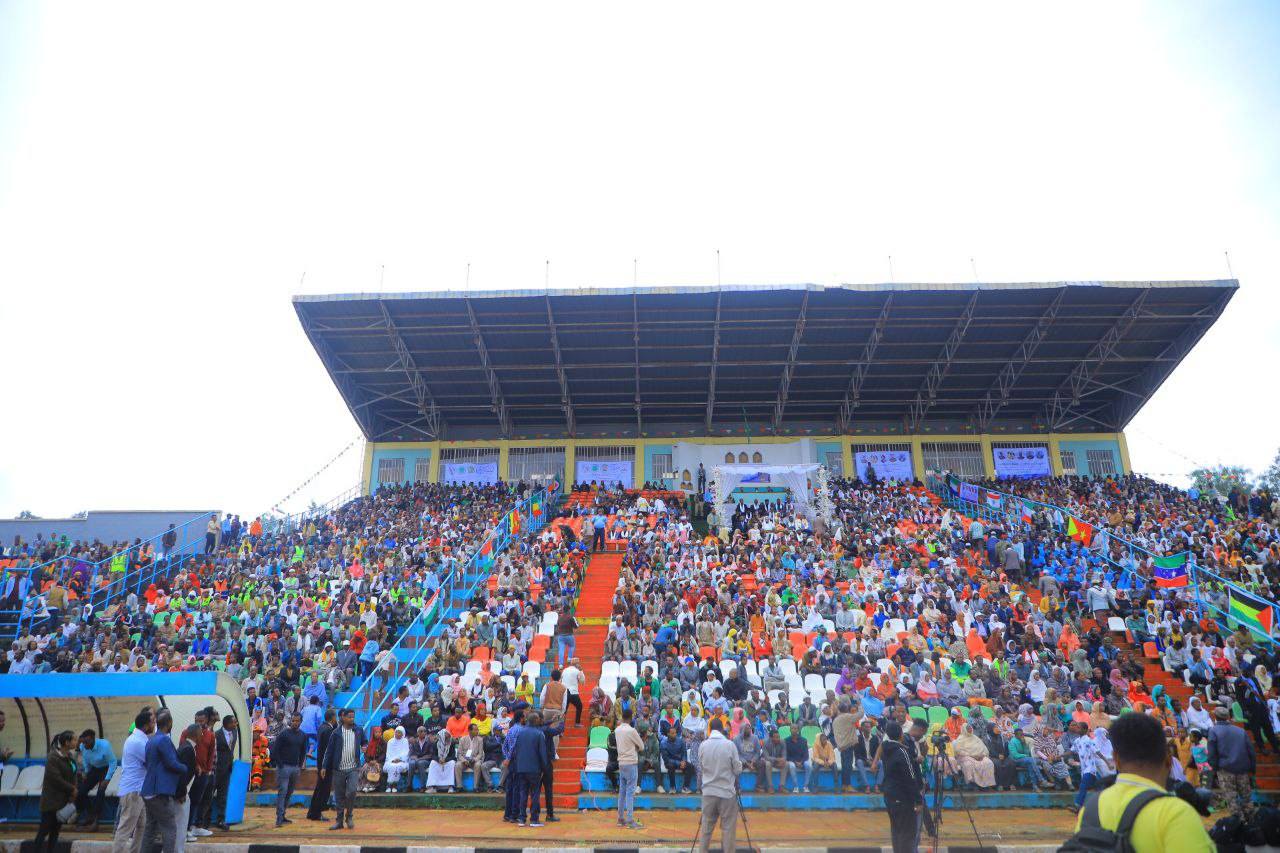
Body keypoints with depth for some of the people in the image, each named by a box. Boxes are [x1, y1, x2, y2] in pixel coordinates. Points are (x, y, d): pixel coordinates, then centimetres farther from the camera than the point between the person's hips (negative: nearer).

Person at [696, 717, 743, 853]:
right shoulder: (729, 744, -9)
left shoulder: (703, 745, -2)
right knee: (728, 828, 6)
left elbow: (701, 767, 9)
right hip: (727, 791, -3)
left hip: (708, 791, 3)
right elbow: (738, 770, -4)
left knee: (706, 828, 12)